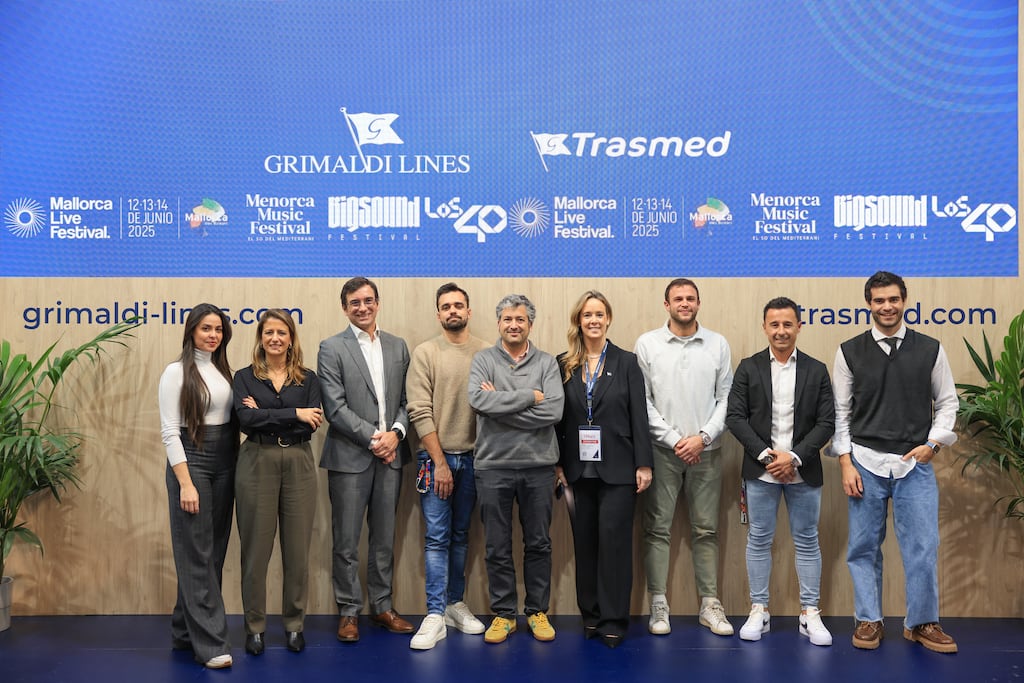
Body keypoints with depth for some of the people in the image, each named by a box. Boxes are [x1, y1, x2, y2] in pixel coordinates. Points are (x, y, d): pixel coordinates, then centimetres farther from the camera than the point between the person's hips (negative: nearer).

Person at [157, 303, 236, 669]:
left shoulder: (223, 370, 11)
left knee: (214, 551, 10)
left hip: (224, 463, 7)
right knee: (197, 554, -4)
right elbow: (169, 432, -11)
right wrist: (185, 484, -17)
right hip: (191, 461, -7)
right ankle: (210, 642, -1)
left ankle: (185, 631, 22)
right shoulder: (177, 372, -7)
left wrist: (237, 467, 5)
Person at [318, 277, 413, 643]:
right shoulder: (331, 349, -3)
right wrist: (374, 439, -14)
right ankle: (349, 612, 16)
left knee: (384, 538, 12)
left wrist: (396, 433, -9)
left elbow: (406, 400, 9)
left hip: (390, 454, 4)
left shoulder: (398, 346, 11)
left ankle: (382, 606, 24)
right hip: (350, 457, -4)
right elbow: (335, 408, -10)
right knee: (347, 541, 4)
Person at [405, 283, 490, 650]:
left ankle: (455, 604, 24)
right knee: (437, 537, -2)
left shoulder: (486, 353, 3)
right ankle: (435, 616, 1)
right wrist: (440, 462, -11)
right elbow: (420, 412, -7)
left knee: (460, 535, 13)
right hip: (436, 458, -2)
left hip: (472, 458, 3)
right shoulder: (425, 353, -3)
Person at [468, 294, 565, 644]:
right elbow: (479, 400, -17)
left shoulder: (547, 363, 3)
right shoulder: (483, 360, 2)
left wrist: (501, 403, -14)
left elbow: (553, 412, -12)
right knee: (497, 547, 8)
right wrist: (529, 396, -15)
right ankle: (503, 614, 22)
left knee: (538, 544, 11)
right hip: (493, 466, 0)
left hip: (538, 466, 1)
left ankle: (537, 611, 25)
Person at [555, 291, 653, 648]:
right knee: (584, 543, 9)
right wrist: (558, 463, 1)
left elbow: (639, 415, -2)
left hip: (617, 468, -2)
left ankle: (614, 620, 7)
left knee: (614, 540, -3)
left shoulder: (626, 362, 1)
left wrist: (643, 464, -7)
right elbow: (558, 417, 6)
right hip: (578, 468, 2)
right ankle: (590, 614, 21)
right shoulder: (564, 364, 6)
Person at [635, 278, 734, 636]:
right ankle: (658, 605, 11)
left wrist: (702, 437, -8)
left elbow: (726, 399, 4)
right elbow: (642, 400, -2)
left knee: (706, 530, 7)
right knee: (658, 529, 2)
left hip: (705, 450, 1)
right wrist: (673, 438, -9)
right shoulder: (647, 344, 0)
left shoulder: (718, 344, 5)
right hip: (662, 449, -1)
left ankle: (710, 605, 16)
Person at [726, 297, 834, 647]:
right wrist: (765, 455, -12)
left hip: (803, 471, 0)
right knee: (759, 540, 6)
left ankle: (809, 613, 17)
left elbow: (826, 423, -1)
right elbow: (735, 417, -3)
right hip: (760, 470, 0)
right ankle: (759, 611, 16)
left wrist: (795, 457, -13)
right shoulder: (749, 368, 2)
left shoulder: (816, 370, 4)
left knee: (807, 541, 7)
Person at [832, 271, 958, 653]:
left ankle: (922, 623, 18)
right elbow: (840, 411, 3)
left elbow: (947, 402, 10)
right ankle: (869, 621, 19)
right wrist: (845, 463, -3)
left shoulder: (930, 350, 4)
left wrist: (933, 443, -4)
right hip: (865, 463, 0)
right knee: (863, 547, 5)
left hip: (915, 463, 0)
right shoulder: (850, 352, 2)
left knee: (923, 547, 2)